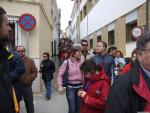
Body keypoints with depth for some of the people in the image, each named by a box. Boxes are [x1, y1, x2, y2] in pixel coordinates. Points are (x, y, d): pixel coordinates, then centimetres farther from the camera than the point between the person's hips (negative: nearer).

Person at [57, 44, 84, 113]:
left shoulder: (82, 62, -3)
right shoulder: (66, 62, -11)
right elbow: (60, 75, -6)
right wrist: (60, 86, -15)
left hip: (80, 86, 3)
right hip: (70, 87, -3)